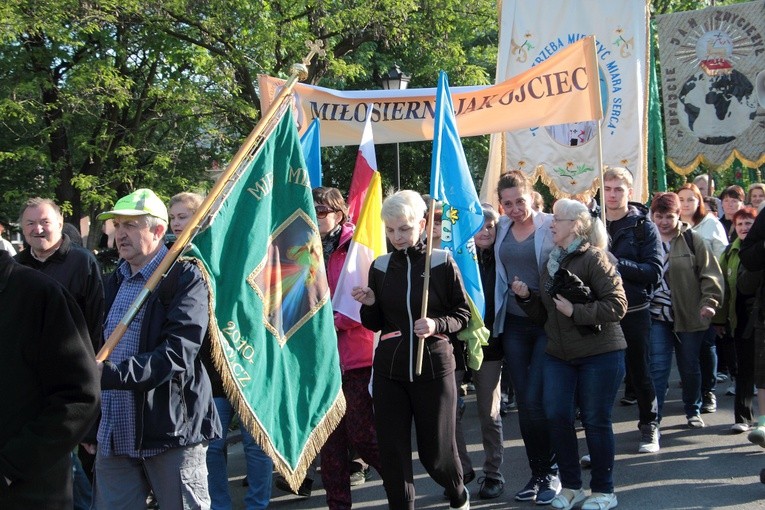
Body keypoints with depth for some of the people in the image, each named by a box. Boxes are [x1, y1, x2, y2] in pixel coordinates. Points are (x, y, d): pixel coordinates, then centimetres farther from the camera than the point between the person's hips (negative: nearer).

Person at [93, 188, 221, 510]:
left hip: (171, 434, -7)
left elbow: (176, 356, -20)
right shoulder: (116, 281, 14)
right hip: (115, 434, 7)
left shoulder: (185, 278, -9)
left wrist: (109, 374, -29)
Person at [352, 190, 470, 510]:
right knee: (392, 451, 2)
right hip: (389, 370, 3)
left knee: (436, 451, 6)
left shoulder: (442, 262, -4)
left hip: (433, 367, -3)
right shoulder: (380, 266, 6)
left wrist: (437, 325, -17)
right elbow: (375, 324, 13)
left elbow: (463, 314, 2)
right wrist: (369, 304, -7)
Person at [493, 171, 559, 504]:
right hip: (514, 324, 5)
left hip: (547, 323, -5)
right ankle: (536, 473, 19)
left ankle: (550, 473, 9)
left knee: (536, 401, -8)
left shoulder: (550, 226, -6)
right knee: (523, 402, 7)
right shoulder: (501, 229, 7)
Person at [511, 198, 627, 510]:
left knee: (595, 420, 0)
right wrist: (526, 296, 1)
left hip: (599, 355, -7)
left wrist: (576, 311, -23)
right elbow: (543, 314, 18)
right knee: (557, 417, 1)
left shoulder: (594, 258, -11)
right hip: (559, 355, 7)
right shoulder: (552, 262, 12)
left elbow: (617, 305, -19)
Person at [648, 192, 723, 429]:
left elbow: (710, 273, -3)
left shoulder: (692, 239, -1)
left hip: (689, 316, 0)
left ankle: (693, 411, 30)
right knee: (658, 367, -7)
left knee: (690, 366, 12)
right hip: (657, 316, 0)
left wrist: (709, 302, -15)